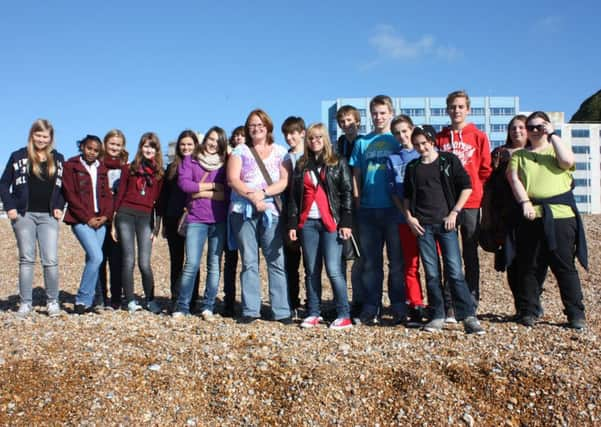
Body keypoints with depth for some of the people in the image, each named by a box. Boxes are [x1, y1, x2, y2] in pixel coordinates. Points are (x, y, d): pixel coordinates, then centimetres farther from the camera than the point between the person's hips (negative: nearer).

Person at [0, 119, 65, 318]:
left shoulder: (58, 159, 11)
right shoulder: (18, 157, 4)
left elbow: (63, 186, 16)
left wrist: (59, 207, 3)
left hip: (48, 216, 1)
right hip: (24, 214, -1)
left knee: (51, 260, -5)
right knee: (26, 259, 2)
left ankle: (52, 301, 7)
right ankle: (26, 303, 10)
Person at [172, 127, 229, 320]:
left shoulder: (225, 164, 10)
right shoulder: (190, 160, 11)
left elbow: (228, 192, -3)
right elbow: (184, 183, -6)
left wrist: (202, 192, -7)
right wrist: (213, 186, -4)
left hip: (219, 221, 2)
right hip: (196, 220, -1)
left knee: (215, 265, 3)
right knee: (192, 264, -8)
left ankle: (208, 307, 11)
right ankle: (182, 307, 3)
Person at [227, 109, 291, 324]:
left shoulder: (280, 152, 13)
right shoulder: (240, 151, 12)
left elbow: (284, 181, 1)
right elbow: (232, 179, -1)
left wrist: (263, 193, -15)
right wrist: (252, 196, -15)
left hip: (271, 211, 0)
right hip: (243, 211, 0)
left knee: (276, 261, -3)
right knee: (249, 262, 2)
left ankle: (282, 311, 1)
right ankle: (250, 310, 8)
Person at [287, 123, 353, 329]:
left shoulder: (338, 163, 4)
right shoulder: (301, 165, 14)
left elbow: (347, 193, -1)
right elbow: (294, 196, 13)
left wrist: (346, 223, -10)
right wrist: (292, 224, 6)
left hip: (331, 223, -4)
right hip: (307, 223, 4)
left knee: (333, 270, -9)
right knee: (311, 271, 7)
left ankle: (344, 315, -1)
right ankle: (314, 313, 15)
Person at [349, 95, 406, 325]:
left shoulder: (398, 140, 5)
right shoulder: (362, 142, 13)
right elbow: (356, 176, 13)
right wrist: (357, 203, 4)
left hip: (393, 209, -2)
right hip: (368, 210, 3)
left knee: (397, 260, 3)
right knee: (370, 261, 7)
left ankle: (398, 307, 11)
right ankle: (370, 308, 13)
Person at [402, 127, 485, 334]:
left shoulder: (449, 160, 3)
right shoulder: (412, 167, 12)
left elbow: (466, 187, 3)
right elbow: (406, 196, 19)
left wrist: (454, 212, -5)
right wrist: (409, 217, 5)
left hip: (446, 223, -3)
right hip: (423, 225, 3)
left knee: (454, 271, -7)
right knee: (431, 273, 4)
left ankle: (469, 316, -2)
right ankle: (437, 317, 11)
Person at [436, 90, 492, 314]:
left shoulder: (479, 136, 4)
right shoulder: (440, 137, 8)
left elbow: (485, 169, 5)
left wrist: (473, 187, -2)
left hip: (471, 202, -1)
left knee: (470, 253, 5)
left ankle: (471, 301, 13)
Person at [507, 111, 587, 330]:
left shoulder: (557, 150, 16)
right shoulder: (519, 155, 18)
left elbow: (567, 161, -7)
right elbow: (514, 178, 2)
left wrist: (552, 135, -1)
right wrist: (525, 202, -13)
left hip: (561, 215, -1)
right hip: (531, 216, 1)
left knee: (564, 265, -2)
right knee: (528, 266, 4)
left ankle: (576, 314, 4)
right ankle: (528, 311, 12)